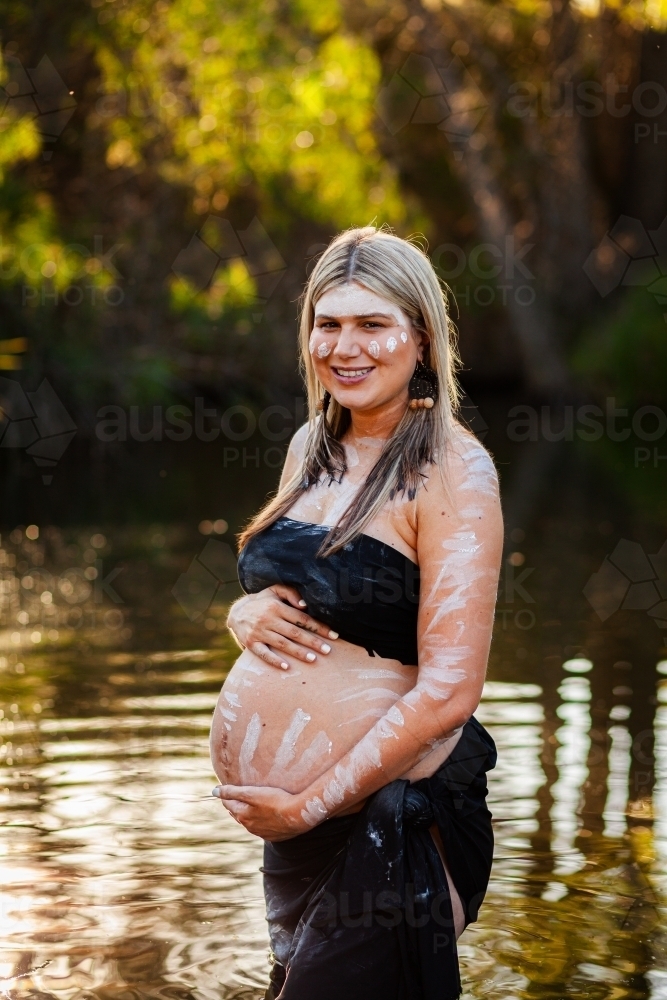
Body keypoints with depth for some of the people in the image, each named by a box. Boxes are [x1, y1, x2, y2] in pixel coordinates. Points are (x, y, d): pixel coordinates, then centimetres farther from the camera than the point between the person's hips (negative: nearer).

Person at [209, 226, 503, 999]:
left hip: (386, 822, -7)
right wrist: (245, 615, -5)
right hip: (281, 819, 7)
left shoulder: (451, 471, -14)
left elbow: (447, 692, -20)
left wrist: (309, 805, -17)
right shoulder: (311, 447, 7)